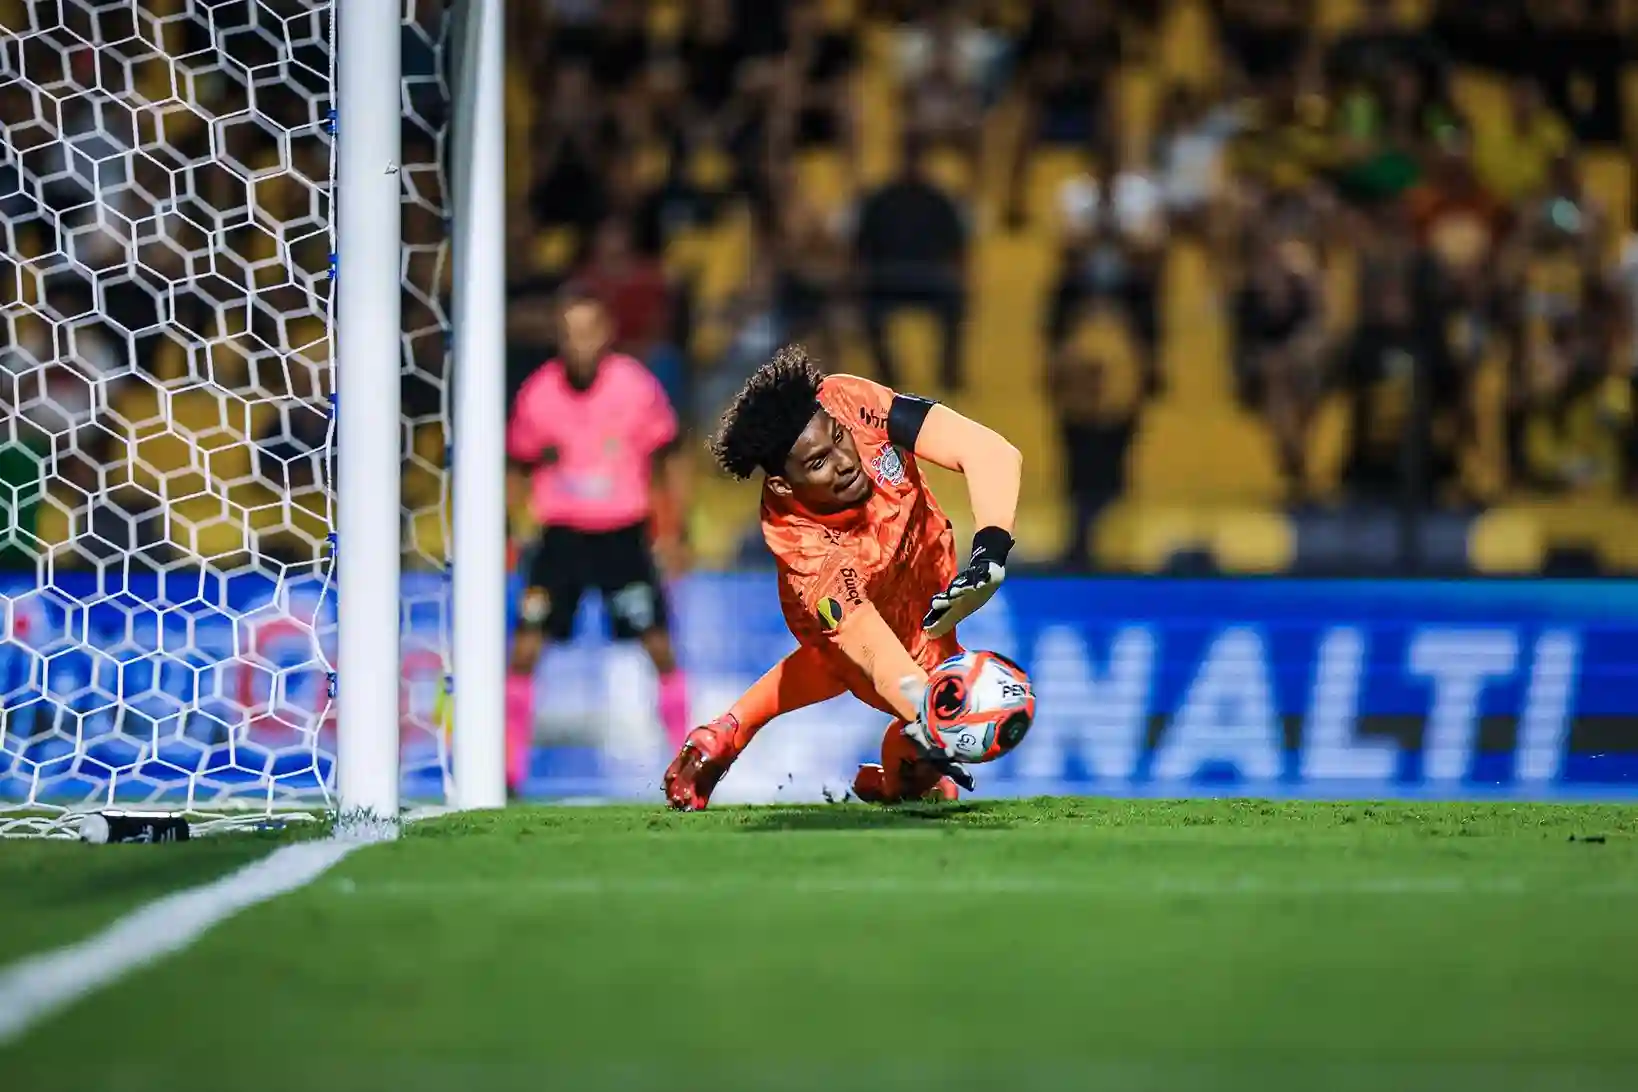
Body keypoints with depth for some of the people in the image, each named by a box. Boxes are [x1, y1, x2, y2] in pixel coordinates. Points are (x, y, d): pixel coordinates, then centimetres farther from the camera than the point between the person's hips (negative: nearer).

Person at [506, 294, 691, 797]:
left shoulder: (634, 385, -9)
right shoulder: (538, 392, -6)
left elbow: (666, 456, 2)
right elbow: (518, 468, 7)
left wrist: (672, 529, -1)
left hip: (624, 532, -1)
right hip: (561, 533, 1)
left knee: (660, 648, -4)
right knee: (525, 647, -9)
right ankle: (509, 770, -2)